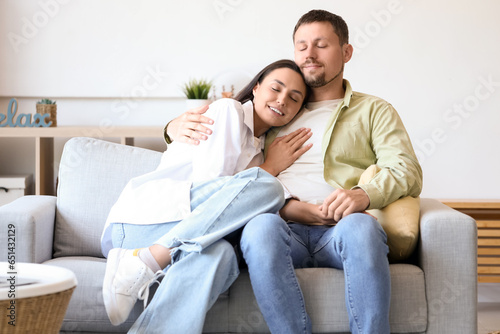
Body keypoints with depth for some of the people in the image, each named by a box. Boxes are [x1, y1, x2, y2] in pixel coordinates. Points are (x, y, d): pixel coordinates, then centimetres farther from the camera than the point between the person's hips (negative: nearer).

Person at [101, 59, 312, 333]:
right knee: (265, 187, -26)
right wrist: (271, 168, 2)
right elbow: (206, 181, -8)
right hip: (148, 215, -5)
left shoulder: (257, 152, 29)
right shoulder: (228, 109, 5)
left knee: (217, 253, -34)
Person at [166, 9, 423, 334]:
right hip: (286, 232, 2)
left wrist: (364, 194, -16)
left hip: (340, 232, -1)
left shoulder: (374, 110, 23)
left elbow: (407, 172, 7)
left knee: (359, 226, -39)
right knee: (261, 225, -36)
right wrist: (177, 126, 8)